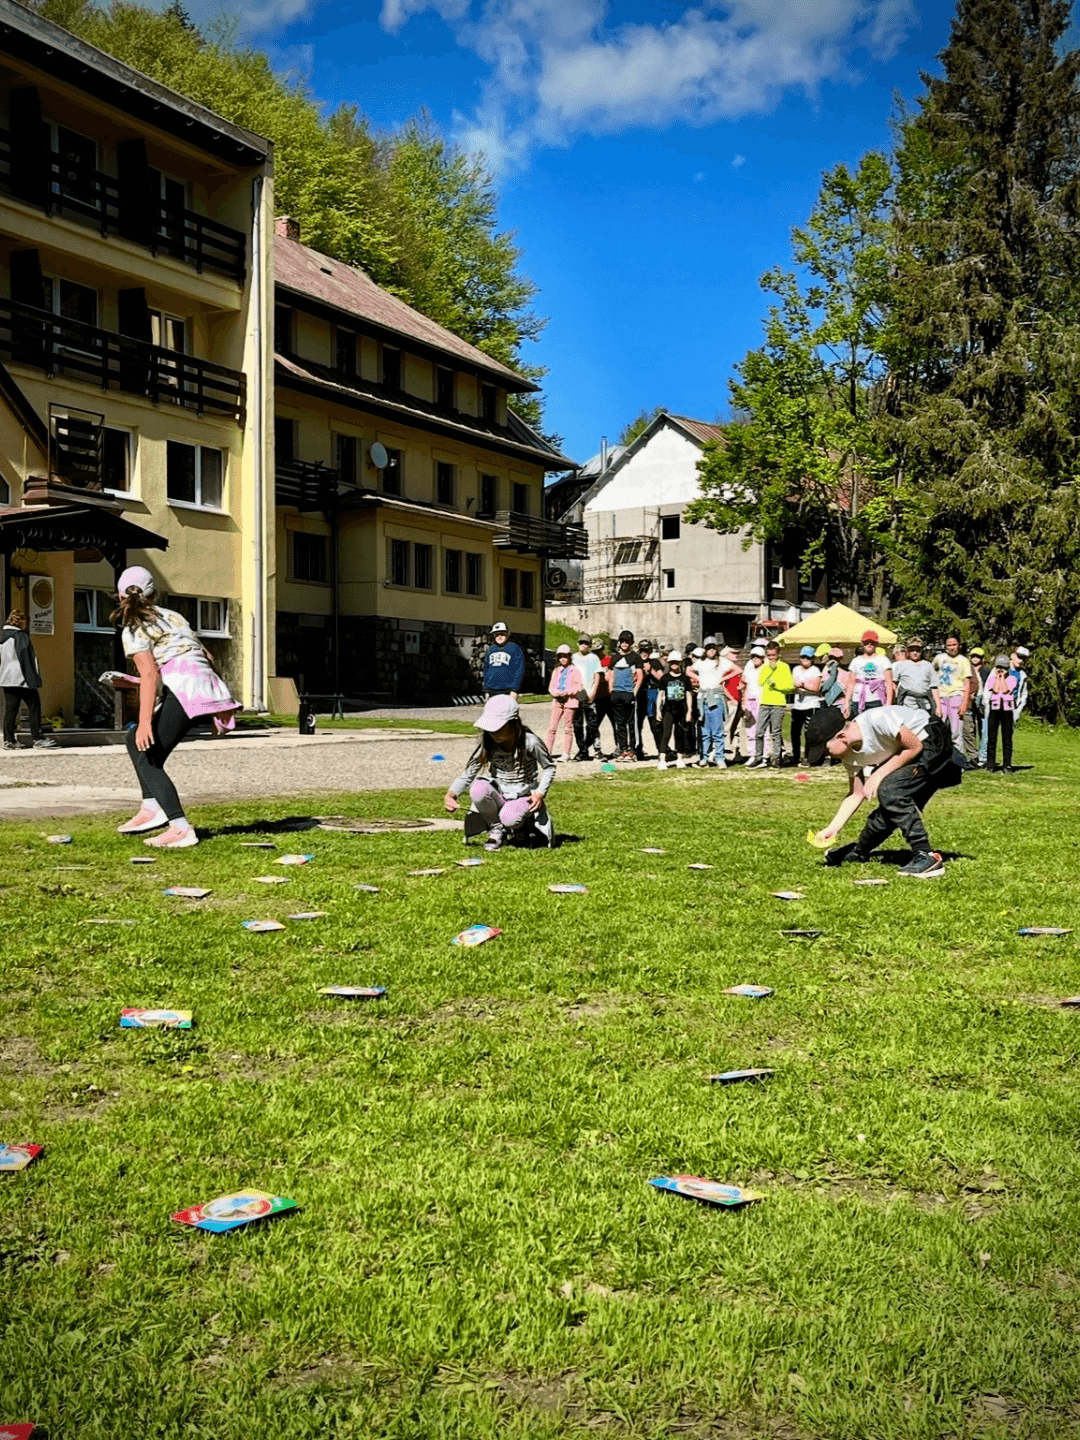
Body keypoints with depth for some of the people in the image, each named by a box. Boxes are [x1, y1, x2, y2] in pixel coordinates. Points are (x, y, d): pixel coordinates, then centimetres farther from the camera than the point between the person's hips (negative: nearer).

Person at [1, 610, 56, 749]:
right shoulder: (20, 636, -10)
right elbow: (25, 658, -16)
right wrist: (32, 678, -16)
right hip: (21, 679, -8)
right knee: (34, 706, -4)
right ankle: (37, 739, -7)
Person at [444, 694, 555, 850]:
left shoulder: (530, 742, -16)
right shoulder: (488, 744, -9)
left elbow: (549, 767, -1)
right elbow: (469, 773, -7)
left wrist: (540, 793, -16)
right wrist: (451, 794, -25)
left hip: (524, 796, -3)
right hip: (499, 795, 3)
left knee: (509, 818, -37)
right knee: (478, 788, -32)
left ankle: (519, 825, 6)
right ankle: (496, 829, -5)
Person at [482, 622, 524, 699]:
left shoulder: (514, 648, 0)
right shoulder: (490, 649, 15)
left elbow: (519, 670, -4)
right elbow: (486, 669, 18)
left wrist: (514, 690, -10)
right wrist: (486, 690, 12)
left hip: (507, 691, -5)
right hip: (492, 691, 5)